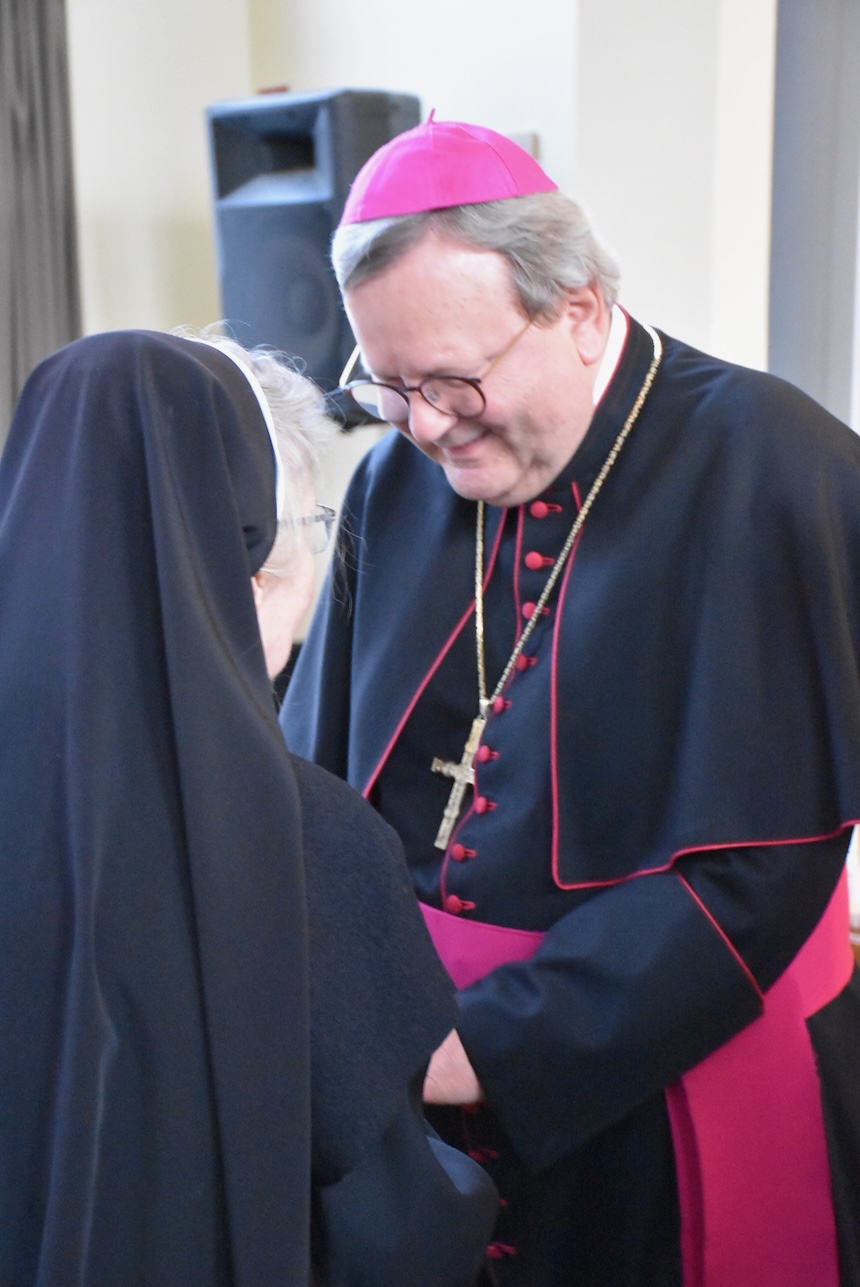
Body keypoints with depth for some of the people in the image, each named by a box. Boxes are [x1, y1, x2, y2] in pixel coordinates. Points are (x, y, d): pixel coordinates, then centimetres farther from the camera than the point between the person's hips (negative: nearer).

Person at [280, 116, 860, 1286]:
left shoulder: (765, 475, -17)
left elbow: (754, 868, -21)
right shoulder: (398, 482, 0)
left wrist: (492, 1046, -23)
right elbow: (318, 781, 2)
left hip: (676, 1082, -4)